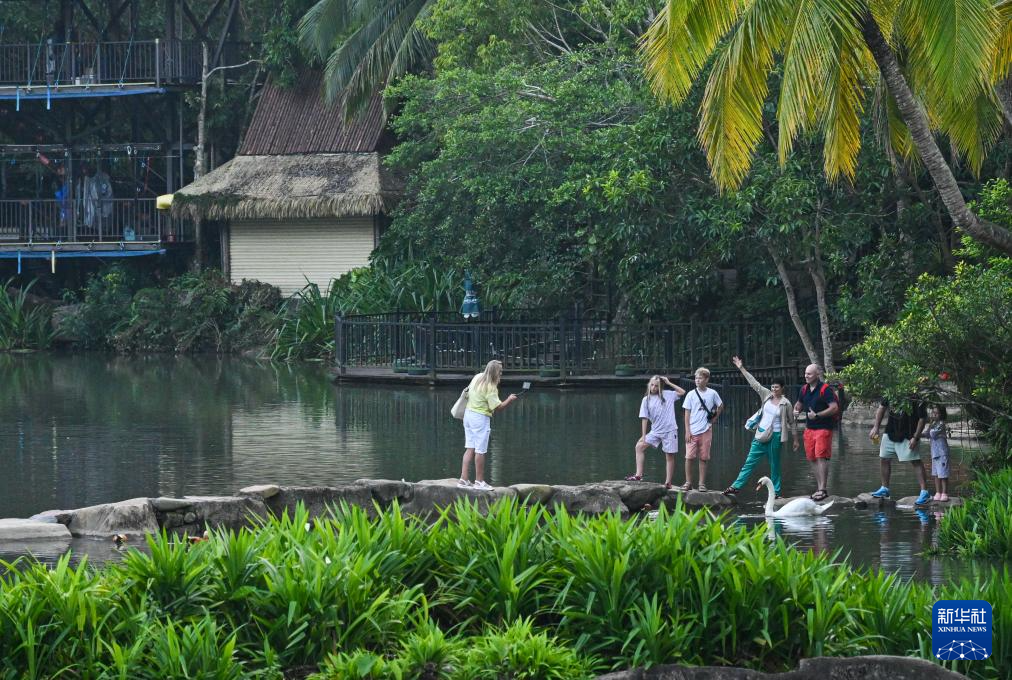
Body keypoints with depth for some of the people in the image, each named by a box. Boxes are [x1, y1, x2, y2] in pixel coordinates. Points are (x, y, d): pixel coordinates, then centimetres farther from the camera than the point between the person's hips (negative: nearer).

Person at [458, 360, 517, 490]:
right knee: (480, 450, 0)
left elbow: (468, 391, 20)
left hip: (468, 414, 9)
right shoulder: (490, 388, -20)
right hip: (481, 418, -9)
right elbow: (497, 407, -21)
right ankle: (479, 481, 5)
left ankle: (463, 479, 8)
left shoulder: (477, 377, 5)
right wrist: (509, 400, -9)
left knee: (470, 448, 11)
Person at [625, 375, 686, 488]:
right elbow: (644, 418, 2)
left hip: (670, 430, -3)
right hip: (656, 431, 3)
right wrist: (644, 435, -2)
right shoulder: (646, 400, 3)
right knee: (639, 446, -8)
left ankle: (668, 483, 6)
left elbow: (682, 392, 4)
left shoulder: (667, 395, 1)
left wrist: (669, 383, -2)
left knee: (669, 456, 1)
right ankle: (638, 475, -7)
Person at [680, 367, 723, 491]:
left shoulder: (712, 394, 2)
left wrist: (714, 419, 6)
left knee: (703, 458, 3)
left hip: (706, 431, 0)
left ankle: (702, 483, 9)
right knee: (689, 457, -5)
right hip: (692, 431, 0)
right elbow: (687, 413, 1)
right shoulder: (691, 394, 0)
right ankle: (688, 482, 4)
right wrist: (687, 431, -5)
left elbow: (721, 406, 17)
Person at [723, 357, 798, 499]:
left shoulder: (786, 404, -5)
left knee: (775, 465, 6)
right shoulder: (766, 395, 4)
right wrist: (741, 368, 2)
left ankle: (776, 491, 15)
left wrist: (795, 439, 4)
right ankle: (736, 487, -2)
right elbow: (754, 383, 5)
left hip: (775, 436, -3)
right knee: (750, 462, 1)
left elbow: (792, 423, 2)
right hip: (761, 434, 3)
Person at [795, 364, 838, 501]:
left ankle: (823, 489, -15)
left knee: (821, 457, -13)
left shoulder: (825, 389, -12)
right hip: (809, 428, 8)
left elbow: (834, 408, -19)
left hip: (823, 428, -8)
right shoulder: (804, 389, 11)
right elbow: (799, 404, 27)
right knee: (812, 459, 9)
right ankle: (819, 487, 17)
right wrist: (796, 410, 3)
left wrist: (817, 415, -22)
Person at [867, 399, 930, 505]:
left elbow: (922, 418, -14)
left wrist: (915, 437, -17)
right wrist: (876, 427, 5)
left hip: (908, 435, -6)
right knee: (884, 459, 13)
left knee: (915, 461, -9)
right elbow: (882, 407, 10)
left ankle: (924, 492, -8)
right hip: (890, 432, 6)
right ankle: (884, 489, 30)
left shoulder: (916, 399, -19)